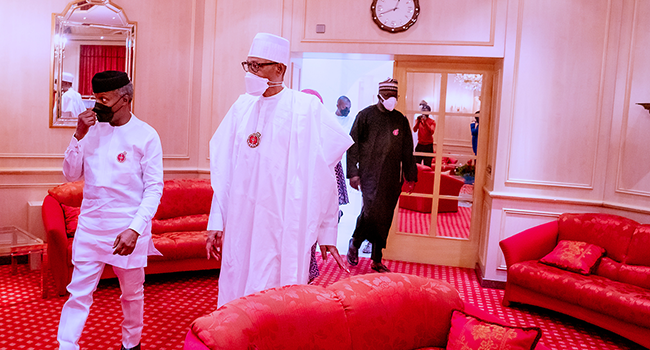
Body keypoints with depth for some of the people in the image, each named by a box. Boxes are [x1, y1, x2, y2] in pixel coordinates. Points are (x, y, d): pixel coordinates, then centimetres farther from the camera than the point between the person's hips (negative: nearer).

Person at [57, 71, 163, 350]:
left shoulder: (145, 135, -8)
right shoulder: (92, 130, 5)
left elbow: (154, 189, -10)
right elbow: (71, 174, 7)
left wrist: (135, 230, -19)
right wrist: (79, 136, -7)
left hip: (128, 230, -3)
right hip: (90, 226, 3)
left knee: (132, 293, 14)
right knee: (79, 292, 3)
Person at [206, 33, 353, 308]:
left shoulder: (306, 109, -7)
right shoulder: (242, 107, 7)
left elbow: (322, 177, -6)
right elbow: (224, 171, 9)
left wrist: (327, 234, -6)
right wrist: (216, 223, 7)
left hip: (284, 230, -4)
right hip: (240, 227, 5)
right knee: (235, 296, 13)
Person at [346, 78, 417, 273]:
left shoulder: (401, 120, 13)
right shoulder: (365, 115, 2)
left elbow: (407, 151, 19)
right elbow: (353, 145, 1)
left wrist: (410, 176, 16)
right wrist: (353, 172, -7)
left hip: (392, 177, 4)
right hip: (370, 174, -4)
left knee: (385, 218, 6)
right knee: (371, 210, -16)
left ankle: (377, 260, 17)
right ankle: (354, 243, 12)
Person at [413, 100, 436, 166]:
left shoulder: (432, 121, 0)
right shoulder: (418, 120, 6)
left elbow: (432, 132, -17)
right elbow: (414, 130, -9)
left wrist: (425, 122, -26)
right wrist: (418, 121, -24)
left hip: (428, 146, -2)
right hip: (420, 145, 2)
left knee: (427, 165, -3)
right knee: (416, 163, -1)